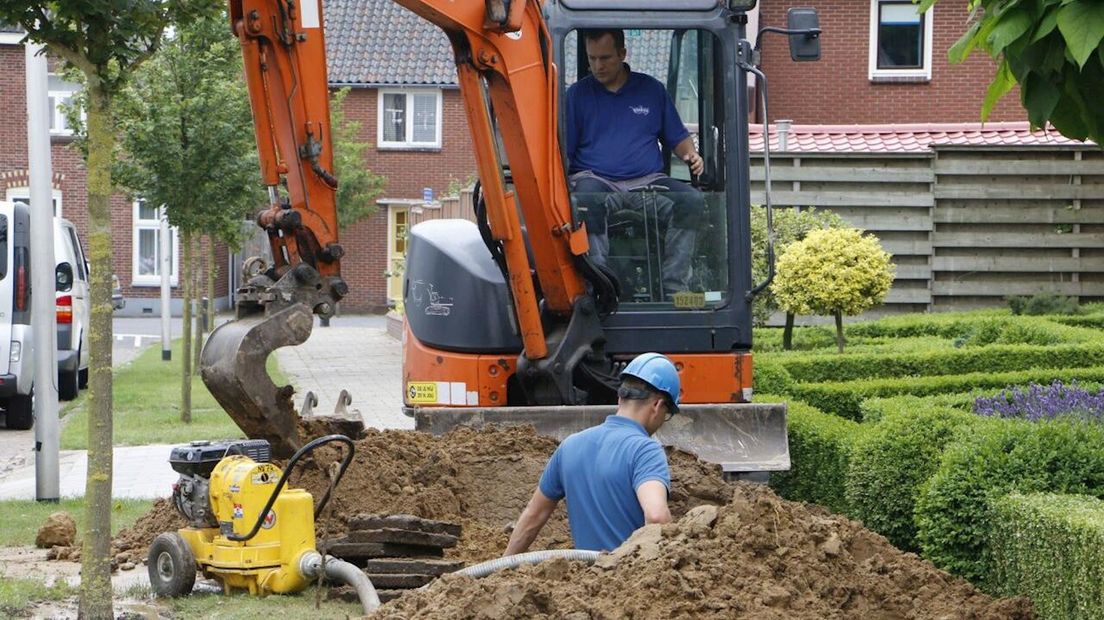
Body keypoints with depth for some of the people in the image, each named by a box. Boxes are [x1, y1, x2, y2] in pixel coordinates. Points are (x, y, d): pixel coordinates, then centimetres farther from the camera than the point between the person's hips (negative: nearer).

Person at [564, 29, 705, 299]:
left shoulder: (651, 89, 16)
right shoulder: (577, 94, 12)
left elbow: (677, 137, 20)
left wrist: (690, 155, -1)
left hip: (647, 180, 2)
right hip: (594, 179, -2)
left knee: (692, 200, -27)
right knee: (587, 202, -39)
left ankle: (673, 286, -31)